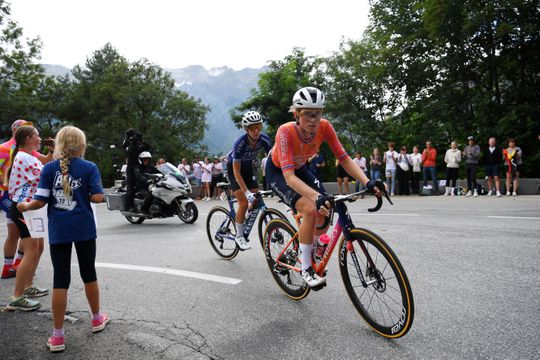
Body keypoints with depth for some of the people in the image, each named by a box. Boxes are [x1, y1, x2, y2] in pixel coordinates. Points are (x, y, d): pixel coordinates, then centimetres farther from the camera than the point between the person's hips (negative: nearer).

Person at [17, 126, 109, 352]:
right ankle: (97, 319, 32)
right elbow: (97, 198, -11)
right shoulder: (89, 167, -4)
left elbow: (40, 201, -5)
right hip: (84, 228, 0)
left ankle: (57, 336, 10)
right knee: (89, 274, 15)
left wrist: (25, 206, 15)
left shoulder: (49, 168, -1)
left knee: (60, 280, 4)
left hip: (58, 231, 0)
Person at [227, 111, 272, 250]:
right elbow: (237, 171, -32)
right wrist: (247, 193, -38)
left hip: (248, 166, 5)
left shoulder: (264, 139, -23)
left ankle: (244, 228, 23)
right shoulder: (240, 143, -35)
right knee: (244, 203, -16)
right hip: (234, 167, -5)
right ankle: (239, 236, 2)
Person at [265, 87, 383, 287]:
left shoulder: (324, 127, -24)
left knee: (326, 210, -13)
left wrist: (368, 182, -37)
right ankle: (305, 268, -10)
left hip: (300, 169, 5)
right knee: (310, 210, -27)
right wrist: (317, 197, -59)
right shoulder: (285, 132, -36)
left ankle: (312, 251, 17)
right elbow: (289, 177, -44)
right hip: (278, 172, -5)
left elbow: (344, 159, -21)